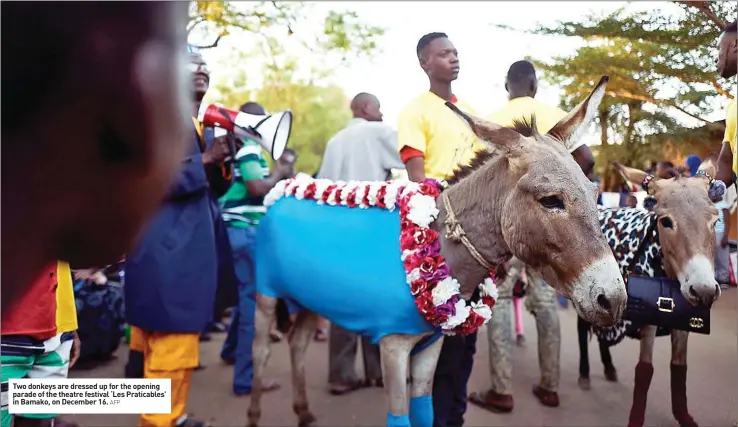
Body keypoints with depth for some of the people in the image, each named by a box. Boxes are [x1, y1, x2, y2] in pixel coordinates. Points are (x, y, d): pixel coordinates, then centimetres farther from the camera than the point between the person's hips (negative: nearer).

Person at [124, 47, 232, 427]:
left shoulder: (200, 124, 16)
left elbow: (213, 185, 19)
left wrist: (220, 161, 0)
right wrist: (206, 159, -19)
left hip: (187, 251, 10)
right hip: (168, 253, -10)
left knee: (173, 346, 19)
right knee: (172, 347, -3)